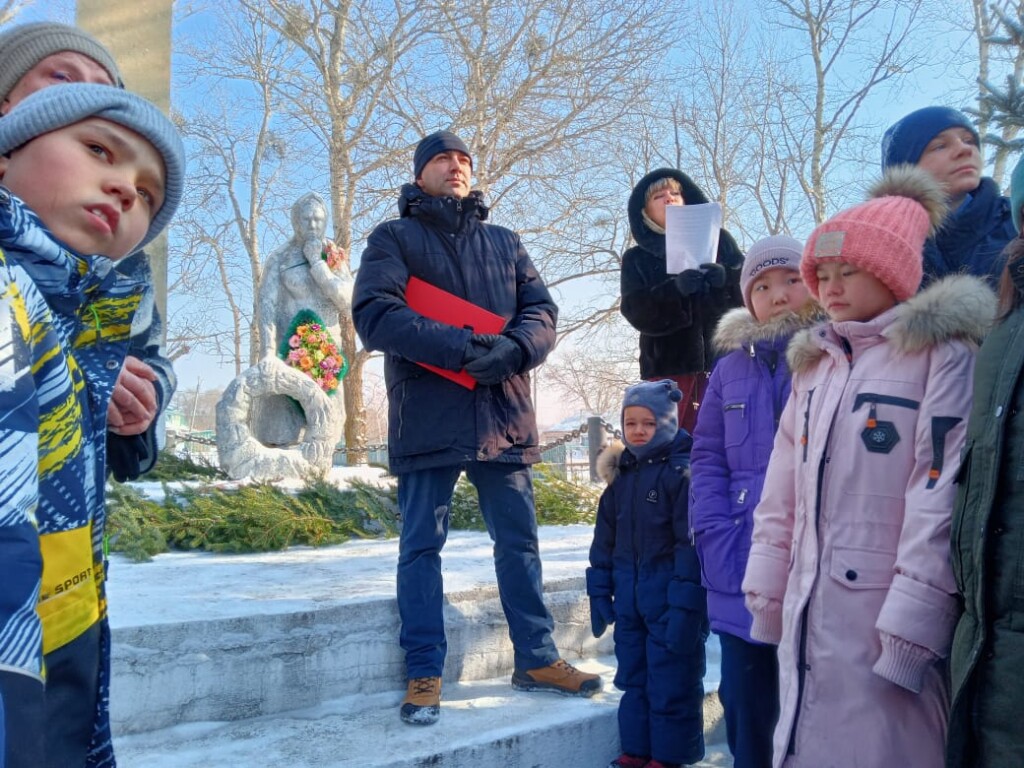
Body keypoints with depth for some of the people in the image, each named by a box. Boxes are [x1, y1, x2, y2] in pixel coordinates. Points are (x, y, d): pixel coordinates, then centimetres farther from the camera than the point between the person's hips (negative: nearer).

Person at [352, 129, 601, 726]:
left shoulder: (505, 242, 18)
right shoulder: (394, 239, 6)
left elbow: (542, 312, 10)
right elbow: (376, 314, -10)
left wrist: (511, 350, -14)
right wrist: (467, 348, -18)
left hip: (504, 414, 4)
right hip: (428, 417, -3)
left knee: (519, 541, 9)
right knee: (422, 546, 3)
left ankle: (537, 659, 22)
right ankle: (425, 673, 14)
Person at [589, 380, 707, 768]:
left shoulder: (682, 471, -12)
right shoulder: (620, 474, 9)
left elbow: (691, 542, -17)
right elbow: (605, 539, 13)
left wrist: (685, 602, -20)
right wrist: (600, 591, 10)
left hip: (669, 596, -7)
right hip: (629, 597, 7)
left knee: (671, 680, 4)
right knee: (631, 676, 17)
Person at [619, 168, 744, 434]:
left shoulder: (718, 240, 17)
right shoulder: (637, 258, 13)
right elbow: (636, 312, -2)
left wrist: (725, 279, -13)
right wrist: (675, 289, -20)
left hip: (725, 358, 1)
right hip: (669, 367, -1)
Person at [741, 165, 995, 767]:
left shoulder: (942, 352, -6)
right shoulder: (815, 362, 14)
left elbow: (942, 498, -14)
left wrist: (912, 626, -17)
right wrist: (768, 591, 9)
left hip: (887, 614, -6)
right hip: (810, 610, 6)